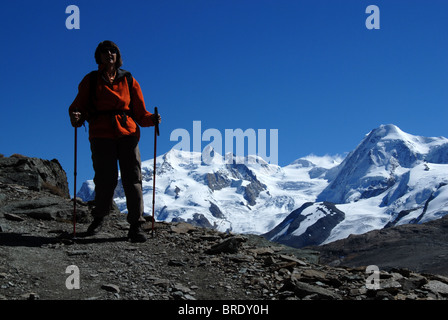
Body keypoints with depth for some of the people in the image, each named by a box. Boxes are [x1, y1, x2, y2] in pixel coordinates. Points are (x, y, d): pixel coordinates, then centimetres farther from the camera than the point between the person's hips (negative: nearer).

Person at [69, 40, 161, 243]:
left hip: (127, 133, 1)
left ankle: (136, 226, -5)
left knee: (133, 178, -8)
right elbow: (78, 106, 9)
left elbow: (140, 113, 12)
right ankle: (99, 218, 19)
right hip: (101, 135, -1)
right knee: (105, 179, -6)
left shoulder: (129, 81, 13)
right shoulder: (90, 80, 11)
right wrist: (76, 118, -14)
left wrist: (152, 119, -8)